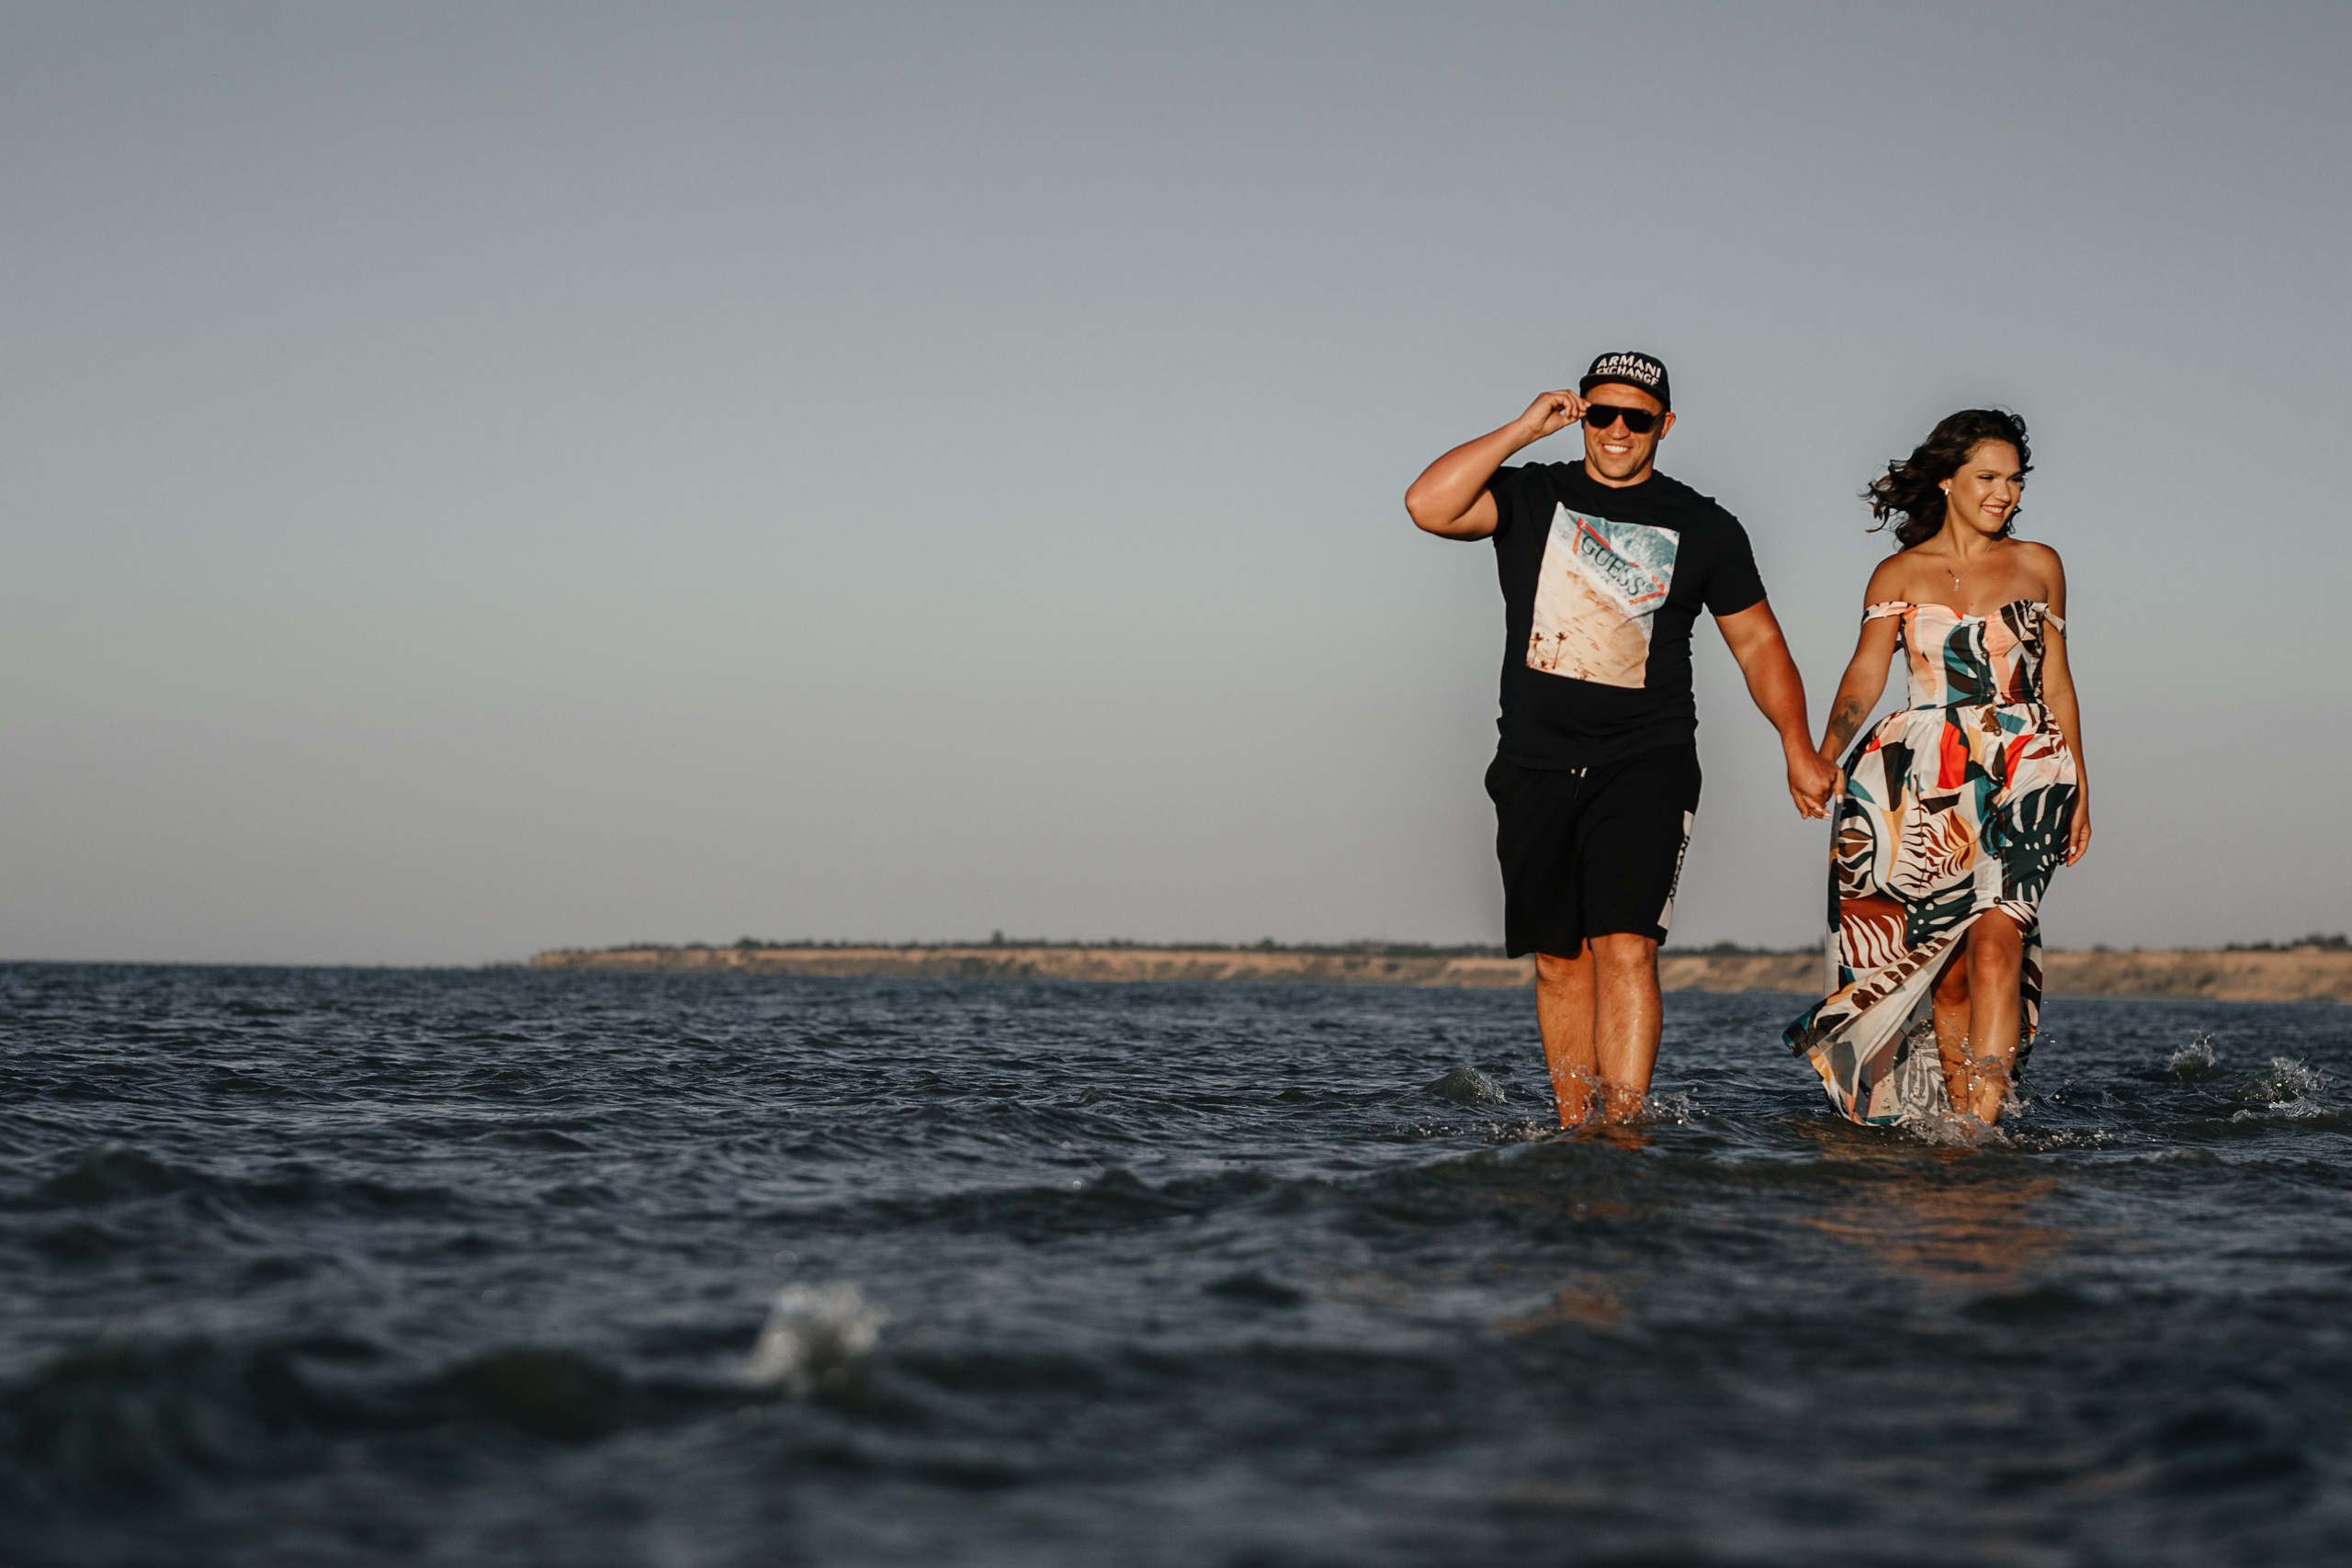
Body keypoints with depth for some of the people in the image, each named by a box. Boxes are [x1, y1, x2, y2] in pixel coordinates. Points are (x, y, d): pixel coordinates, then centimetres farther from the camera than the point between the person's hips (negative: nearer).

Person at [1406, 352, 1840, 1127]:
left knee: (1624, 947, -17)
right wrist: (1524, 429, -10)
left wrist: (1797, 748, 2)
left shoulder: (1704, 529, 7)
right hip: (1537, 764, 2)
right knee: (1560, 960, 5)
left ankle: (1623, 1127, -22)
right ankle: (1575, 1129, 12)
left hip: (1647, 762, -2)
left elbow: (1759, 642, 12)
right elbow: (1428, 505, -11)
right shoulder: (1531, 498, 7)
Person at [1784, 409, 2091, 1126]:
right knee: (1946, 959, 2)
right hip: (1932, 782, 1)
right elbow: (1864, 676, -3)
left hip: (2028, 772, -1)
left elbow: (2056, 683, 16)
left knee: (1996, 938, -19)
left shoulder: (2039, 567, 12)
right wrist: (1823, 758, -19)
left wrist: (2079, 786, 14)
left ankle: (1982, 1125, -27)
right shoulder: (1899, 575, 8)